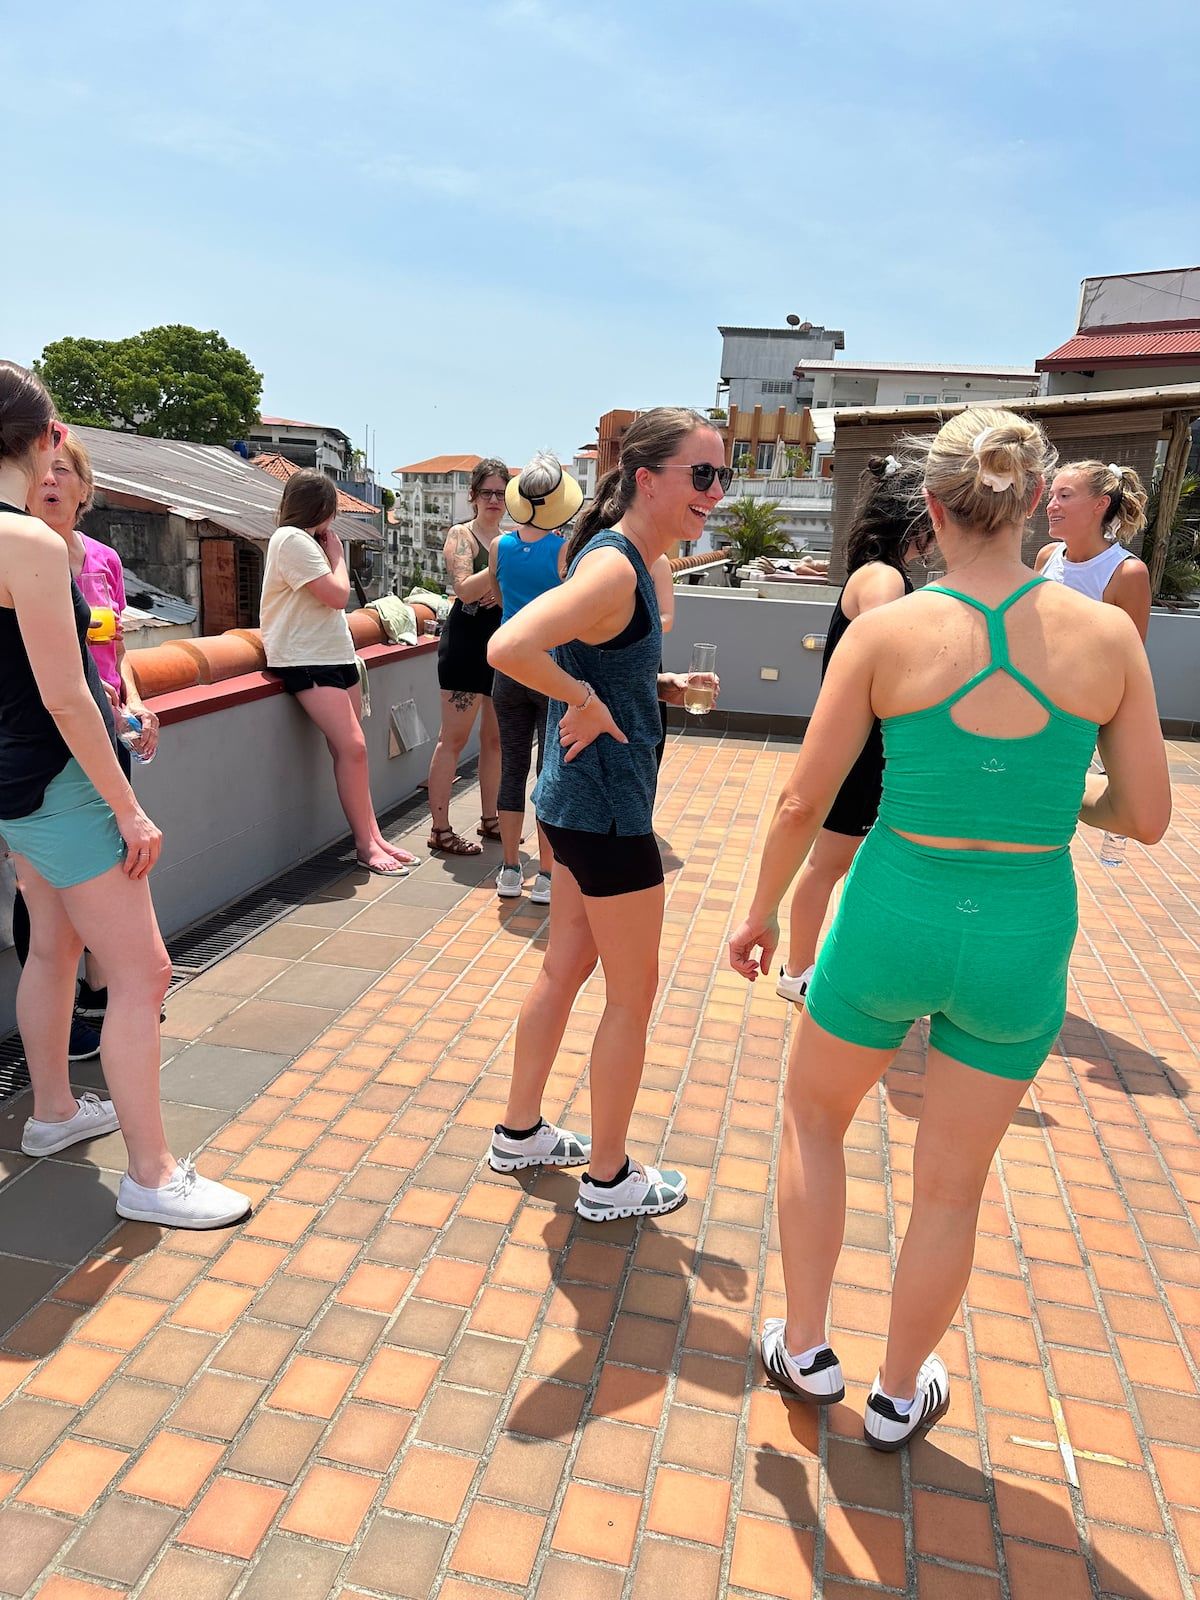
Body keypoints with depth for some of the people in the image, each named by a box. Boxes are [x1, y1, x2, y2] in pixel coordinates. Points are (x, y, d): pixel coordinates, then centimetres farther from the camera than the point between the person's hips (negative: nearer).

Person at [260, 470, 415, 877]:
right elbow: (338, 595, -13)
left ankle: (372, 836, 5)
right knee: (353, 746, -16)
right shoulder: (292, 539, -10)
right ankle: (366, 845, -9)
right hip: (306, 660, -10)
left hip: (335, 654, 10)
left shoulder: (307, 540, 20)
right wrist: (337, 554, -2)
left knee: (349, 749, 4)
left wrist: (330, 552, 13)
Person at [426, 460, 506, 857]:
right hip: (466, 643, -6)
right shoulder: (461, 535, -3)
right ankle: (440, 829, 0)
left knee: (496, 737, 12)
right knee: (454, 737, -5)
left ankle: (490, 819, 24)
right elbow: (465, 588, -18)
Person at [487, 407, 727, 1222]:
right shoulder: (613, 568, -21)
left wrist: (661, 688, 8)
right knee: (634, 992, 5)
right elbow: (510, 646, -35)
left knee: (566, 966, 20)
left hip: (580, 800, 10)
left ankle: (520, 1134, 38)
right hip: (607, 809, -10)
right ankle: (609, 1179, 23)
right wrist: (585, 702, -23)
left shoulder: (626, 559, 10)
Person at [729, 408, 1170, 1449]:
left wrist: (762, 912, 6)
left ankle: (807, 1351, 37)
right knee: (952, 1185, 20)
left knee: (812, 1116, 26)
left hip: (892, 922, -1)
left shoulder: (885, 632, -12)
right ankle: (899, 1397, 41)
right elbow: (1145, 817, -1)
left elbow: (804, 803, -9)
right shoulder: (1107, 635, -8)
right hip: (1025, 943, 2)